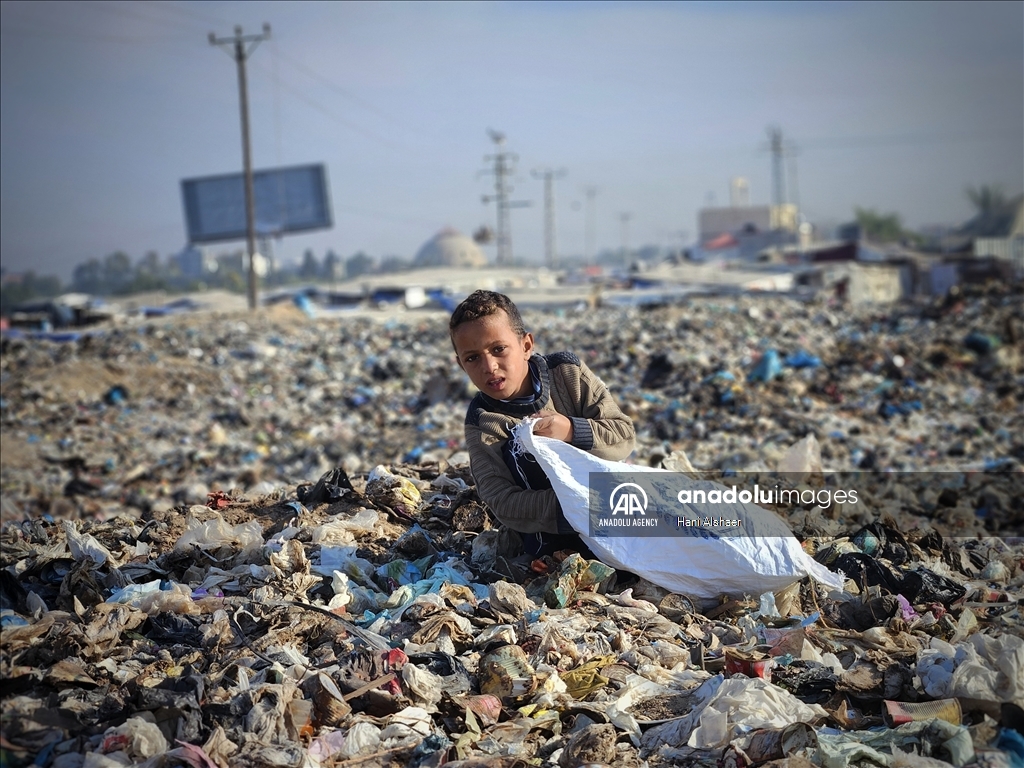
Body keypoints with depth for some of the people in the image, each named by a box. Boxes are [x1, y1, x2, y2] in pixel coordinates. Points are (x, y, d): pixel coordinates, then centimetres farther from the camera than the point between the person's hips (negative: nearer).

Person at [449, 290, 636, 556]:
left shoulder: (568, 373, -4)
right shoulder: (482, 422, -8)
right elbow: (503, 503, -15)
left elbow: (625, 436, -6)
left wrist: (572, 431, -26)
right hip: (553, 535, -2)